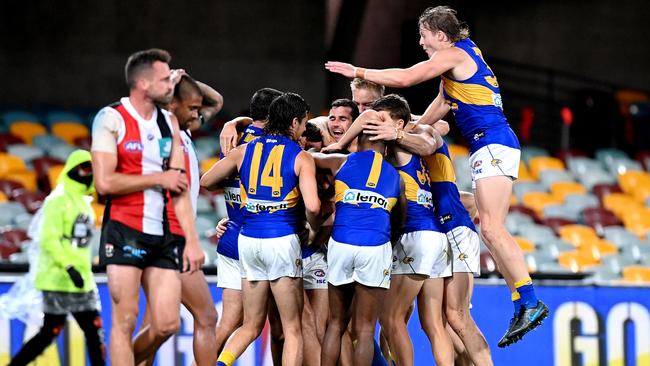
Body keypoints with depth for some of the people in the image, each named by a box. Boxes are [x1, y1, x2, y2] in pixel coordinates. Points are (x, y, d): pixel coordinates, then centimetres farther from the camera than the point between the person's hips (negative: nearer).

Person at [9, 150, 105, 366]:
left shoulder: (84, 202, 16)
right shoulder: (58, 200, -11)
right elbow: (49, 240, -19)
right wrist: (69, 267, -26)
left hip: (81, 280, 9)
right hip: (58, 280, -9)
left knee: (94, 331, 4)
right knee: (50, 332, -7)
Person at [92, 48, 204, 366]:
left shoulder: (169, 122, 13)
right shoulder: (111, 119, -6)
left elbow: (180, 187, 12)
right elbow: (105, 182, -16)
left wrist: (191, 240, 4)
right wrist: (159, 178, -8)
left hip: (163, 234, 6)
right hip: (125, 230, -6)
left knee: (168, 324, 0)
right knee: (125, 321, -6)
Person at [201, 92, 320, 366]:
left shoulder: (244, 151, 7)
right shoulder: (301, 158, -5)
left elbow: (205, 181, 17)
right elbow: (312, 206, -17)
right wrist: (314, 230, 4)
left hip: (248, 240, 4)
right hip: (282, 240, -4)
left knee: (251, 326, 15)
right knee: (292, 329, 4)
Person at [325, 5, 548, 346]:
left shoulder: (452, 55, -6)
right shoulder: (464, 54, 23)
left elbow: (404, 78, -12)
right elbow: (443, 102, 28)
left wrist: (358, 72, -3)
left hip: (492, 145, -10)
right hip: (489, 149, 10)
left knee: (492, 229, -18)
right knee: (492, 231, 6)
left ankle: (530, 301, -24)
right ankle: (522, 306, 1)